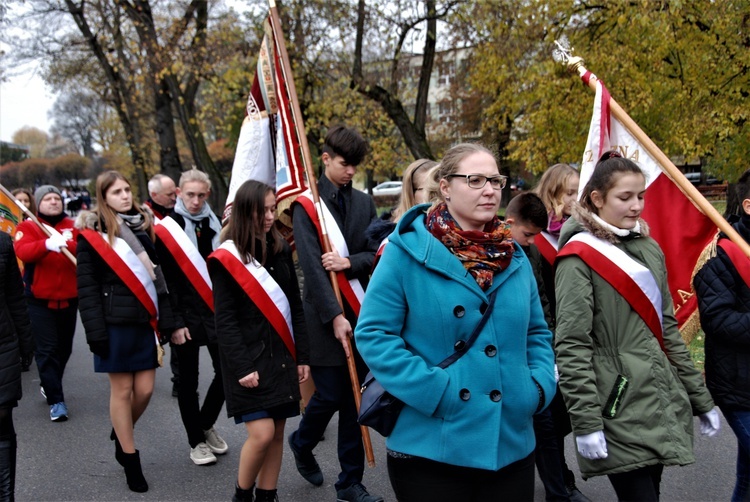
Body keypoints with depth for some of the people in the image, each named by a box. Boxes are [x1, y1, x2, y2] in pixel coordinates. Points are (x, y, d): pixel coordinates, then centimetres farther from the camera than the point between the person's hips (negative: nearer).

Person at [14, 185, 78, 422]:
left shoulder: (73, 226, 7)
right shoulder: (27, 227, -1)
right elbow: (23, 252, -20)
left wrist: (68, 243, -30)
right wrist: (47, 244, -39)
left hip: (69, 298, 4)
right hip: (40, 300, -3)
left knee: (64, 348, 15)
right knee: (46, 350, -6)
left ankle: (48, 385, 37)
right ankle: (56, 401, -3)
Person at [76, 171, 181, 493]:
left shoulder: (143, 227, 10)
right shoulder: (92, 235, -4)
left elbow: (159, 277, 10)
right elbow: (87, 288, -7)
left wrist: (167, 320, 3)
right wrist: (96, 332, -13)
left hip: (145, 322, 4)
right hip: (115, 324, -4)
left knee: (144, 389, 6)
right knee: (122, 390, 3)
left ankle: (120, 436, 34)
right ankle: (130, 459, 17)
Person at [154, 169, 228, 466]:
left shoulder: (217, 225, 8)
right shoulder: (165, 231, -4)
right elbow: (164, 281, -7)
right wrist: (174, 322, -12)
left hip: (218, 312, 4)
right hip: (186, 317, -3)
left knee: (226, 372, 4)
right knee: (188, 381, 6)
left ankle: (206, 425, 29)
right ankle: (196, 441, 21)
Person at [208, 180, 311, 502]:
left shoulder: (281, 250, 8)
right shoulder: (226, 259, -8)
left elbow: (295, 307, 11)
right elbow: (225, 320, -10)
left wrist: (302, 356, 7)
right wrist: (242, 366, -17)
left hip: (282, 355, 5)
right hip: (250, 359, -5)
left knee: (277, 432, 8)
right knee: (261, 433, -10)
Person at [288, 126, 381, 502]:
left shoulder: (364, 203, 10)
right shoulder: (306, 205, -5)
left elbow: (378, 253, 6)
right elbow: (311, 266, -12)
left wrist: (349, 262, -14)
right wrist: (334, 316, -18)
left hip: (360, 312, 4)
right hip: (324, 315, -4)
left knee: (354, 398, 7)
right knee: (329, 396, -1)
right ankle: (302, 444, 31)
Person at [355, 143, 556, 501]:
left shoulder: (514, 257, 9)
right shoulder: (408, 250, -9)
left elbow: (537, 333, 17)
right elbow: (374, 333, -12)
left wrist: (540, 385, -1)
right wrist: (434, 391, -19)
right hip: (430, 449, -5)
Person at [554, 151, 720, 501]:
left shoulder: (649, 249, 13)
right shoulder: (579, 258, -8)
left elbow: (666, 329, 18)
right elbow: (572, 347, -13)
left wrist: (700, 399, 17)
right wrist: (586, 423, -17)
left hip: (662, 405, 7)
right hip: (618, 412, -7)